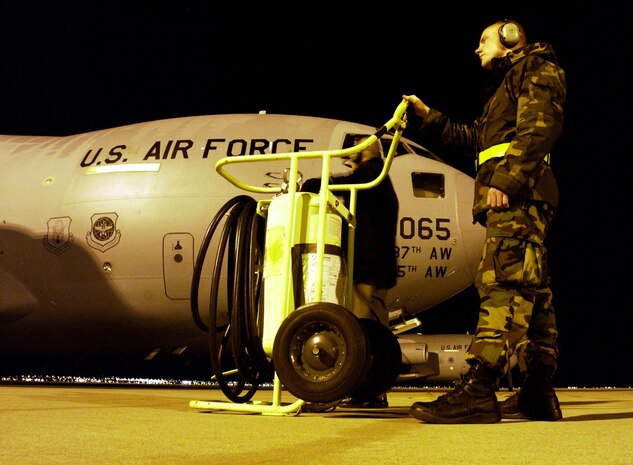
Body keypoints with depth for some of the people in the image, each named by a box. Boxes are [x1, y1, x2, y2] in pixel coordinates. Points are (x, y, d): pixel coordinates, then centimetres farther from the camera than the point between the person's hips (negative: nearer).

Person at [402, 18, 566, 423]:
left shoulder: (537, 69, 4)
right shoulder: (509, 85, 34)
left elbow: (539, 128, -13)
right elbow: (475, 138, 37)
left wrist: (506, 180, -24)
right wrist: (428, 117, 36)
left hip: (518, 194, -10)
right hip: (515, 198, 10)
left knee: (504, 282, -21)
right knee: (531, 289, 5)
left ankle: (478, 391, -34)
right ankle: (540, 393, 5)